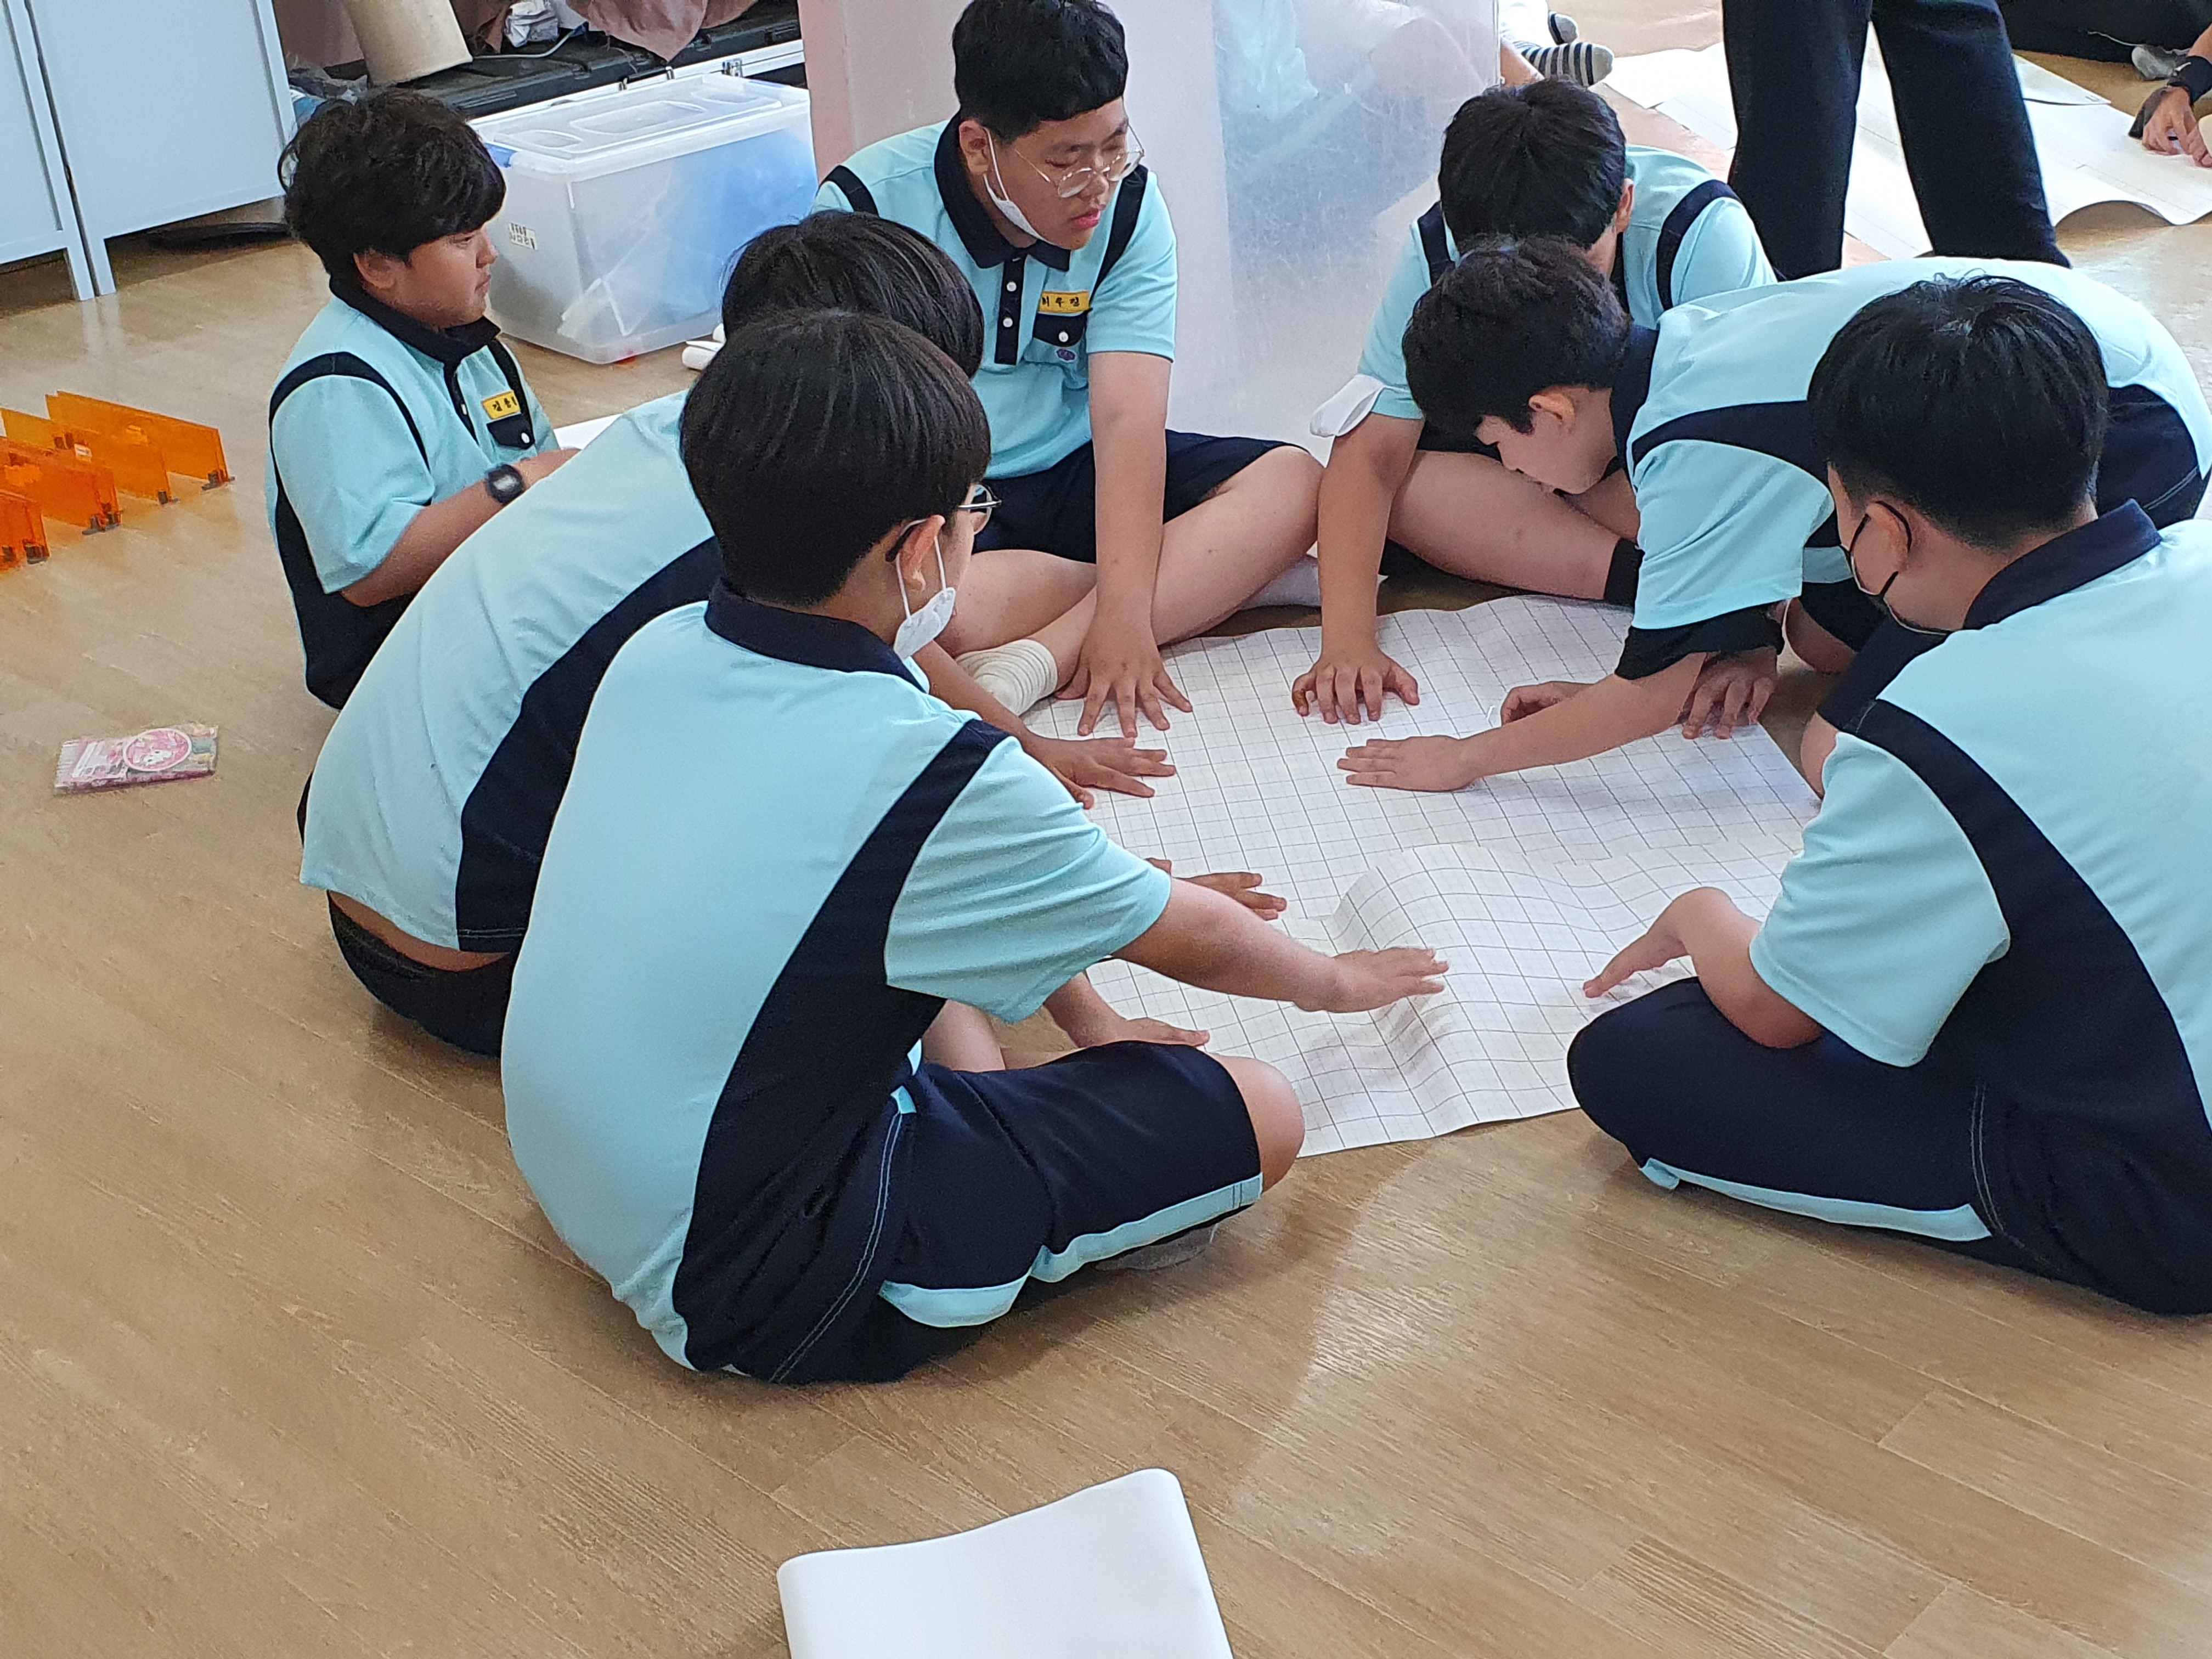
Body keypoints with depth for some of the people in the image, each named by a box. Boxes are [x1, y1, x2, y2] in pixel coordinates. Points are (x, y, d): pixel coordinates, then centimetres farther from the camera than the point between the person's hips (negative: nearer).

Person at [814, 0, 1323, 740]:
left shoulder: (1127, 204, -7)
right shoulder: (867, 208, -14)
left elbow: (1128, 416, -16)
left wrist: (1124, 612, -30)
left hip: (1073, 476, 4)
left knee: (1294, 483, -16)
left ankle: (1032, 663, -30)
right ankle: (1203, 576, -16)